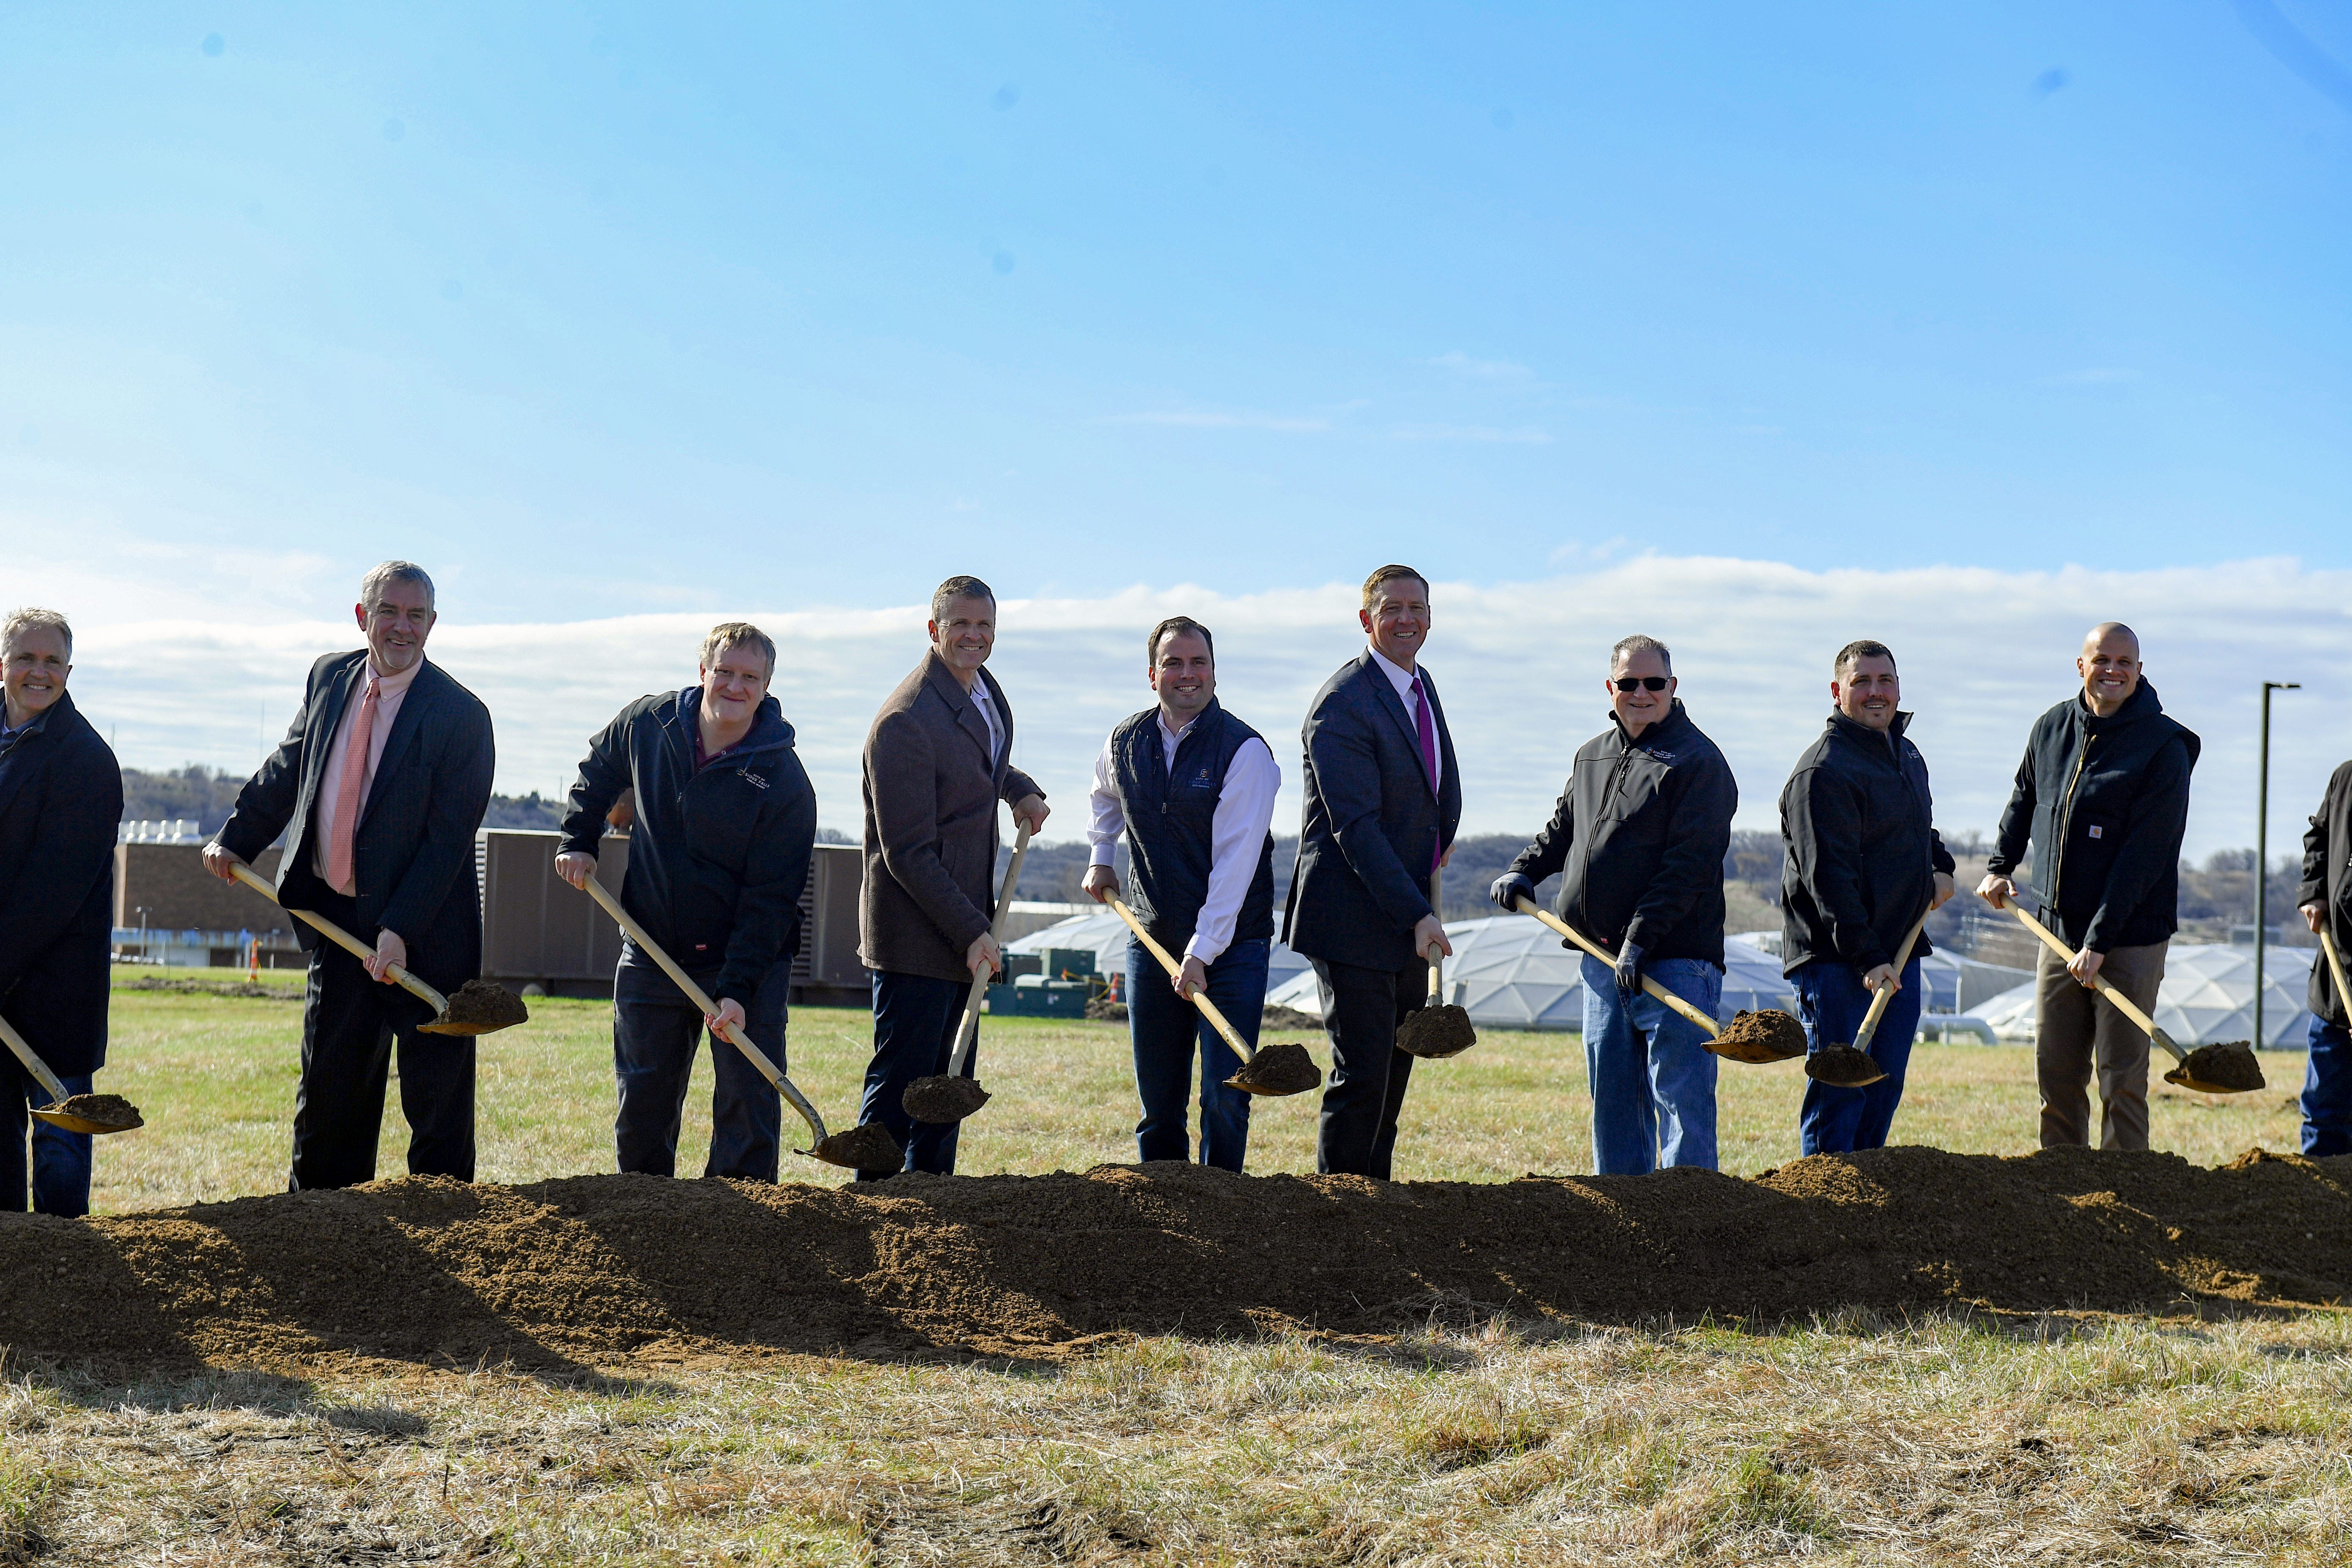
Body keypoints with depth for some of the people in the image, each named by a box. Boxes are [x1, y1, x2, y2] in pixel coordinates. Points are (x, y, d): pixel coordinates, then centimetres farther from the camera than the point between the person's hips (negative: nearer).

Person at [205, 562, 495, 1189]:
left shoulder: (460, 715, -14)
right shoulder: (329, 677, 5)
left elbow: (448, 838, -17)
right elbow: (287, 769, 20)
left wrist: (400, 930, -22)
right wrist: (235, 839, 14)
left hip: (424, 934, -5)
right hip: (335, 919, 6)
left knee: (436, 1096, 1)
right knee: (328, 1086, 13)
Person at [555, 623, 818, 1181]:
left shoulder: (784, 781, -15)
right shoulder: (647, 724, -4)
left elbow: (769, 900, -17)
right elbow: (597, 773, 20)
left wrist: (737, 988, -23)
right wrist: (579, 841, 9)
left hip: (748, 964, -3)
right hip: (650, 956, 4)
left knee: (748, 1104, -5)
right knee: (641, 1110, 11)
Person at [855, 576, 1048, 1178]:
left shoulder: (988, 693, 10)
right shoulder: (904, 721, -18)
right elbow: (908, 853, -20)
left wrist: (1021, 789, 15)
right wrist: (970, 931, -21)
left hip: (966, 927, 9)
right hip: (915, 932, -9)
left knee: (951, 1077, 13)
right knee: (899, 1082, -5)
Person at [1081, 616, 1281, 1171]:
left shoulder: (1243, 750, -13)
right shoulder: (1126, 743, 4)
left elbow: (1235, 861, -19)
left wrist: (1202, 952, -23)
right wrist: (1100, 857, 19)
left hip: (1231, 945, -4)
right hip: (1153, 939, 5)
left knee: (1224, 1097, -9)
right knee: (1157, 1100, 7)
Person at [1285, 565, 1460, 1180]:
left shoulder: (1422, 686, 11)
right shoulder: (1342, 704, -17)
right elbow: (1355, 826, -22)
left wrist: (1439, 846, 12)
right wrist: (1418, 914, -25)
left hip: (1407, 915, 9)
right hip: (1354, 921, -9)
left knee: (1395, 1070, 13)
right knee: (1361, 1074, -8)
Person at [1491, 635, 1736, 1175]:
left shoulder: (1698, 762, -7)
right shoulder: (1592, 756, 17)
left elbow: (1688, 865, -15)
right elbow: (1562, 828, 31)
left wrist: (1640, 938, -22)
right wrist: (1524, 870, 12)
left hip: (1673, 957, -8)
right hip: (1603, 957, 8)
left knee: (1681, 1099, -8)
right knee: (1612, 1098, 12)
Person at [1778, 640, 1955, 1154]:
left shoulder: (1907, 755, 15)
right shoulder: (1822, 772, -15)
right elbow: (1828, 876, -21)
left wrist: (1940, 866, 14)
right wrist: (1866, 957, -26)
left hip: (1900, 951, 8)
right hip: (1836, 960, -8)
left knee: (1886, 1087, 11)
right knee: (1838, 1089, -6)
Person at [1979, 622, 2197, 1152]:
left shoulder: (2164, 747, -11)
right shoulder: (2051, 729, 7)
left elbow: (2143, 855, -16)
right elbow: (2024, 801, 26)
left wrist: (2099, 941, -20)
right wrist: (2000, 865, 12)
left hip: (2129, 942, -6)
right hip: (2059, 930, 6)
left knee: (2121, 1080, -3)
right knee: (2055, 1074, 9)